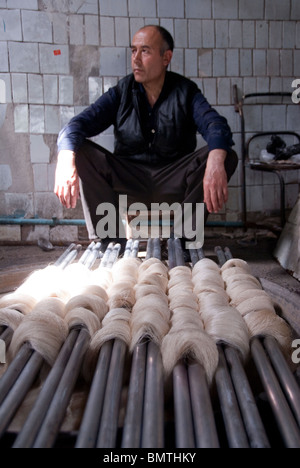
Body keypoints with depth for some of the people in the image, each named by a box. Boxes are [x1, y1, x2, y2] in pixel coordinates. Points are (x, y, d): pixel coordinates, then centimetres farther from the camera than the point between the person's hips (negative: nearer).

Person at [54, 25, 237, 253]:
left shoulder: (185, 91, 1)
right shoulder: (122, 92, 4)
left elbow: (215, 125, -17)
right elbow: (80, 123, -9)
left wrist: (216, 161, -42)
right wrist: (66, 160, -32)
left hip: (174, 183, -1)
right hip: (127, 180, 1)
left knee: (227, 157, -24)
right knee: (80, 152, -21)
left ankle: (183, 240, -18)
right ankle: (107, 241, -19)